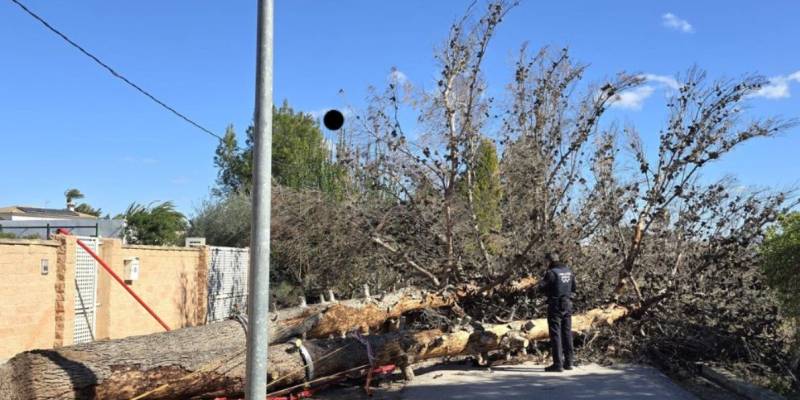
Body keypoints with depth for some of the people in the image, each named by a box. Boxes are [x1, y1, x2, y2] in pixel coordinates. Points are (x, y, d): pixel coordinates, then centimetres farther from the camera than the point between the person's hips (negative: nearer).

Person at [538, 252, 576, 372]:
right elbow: (573, 288, 17)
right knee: (567, 333, 14)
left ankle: (557, 364, -5)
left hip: (555, 305, -7)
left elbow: (541, 288, -13)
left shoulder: (551, 273, -14)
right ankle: (568, 362, 19)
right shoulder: (569, 271, 8)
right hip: (568, 305, 7)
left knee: (555, 334, -3)